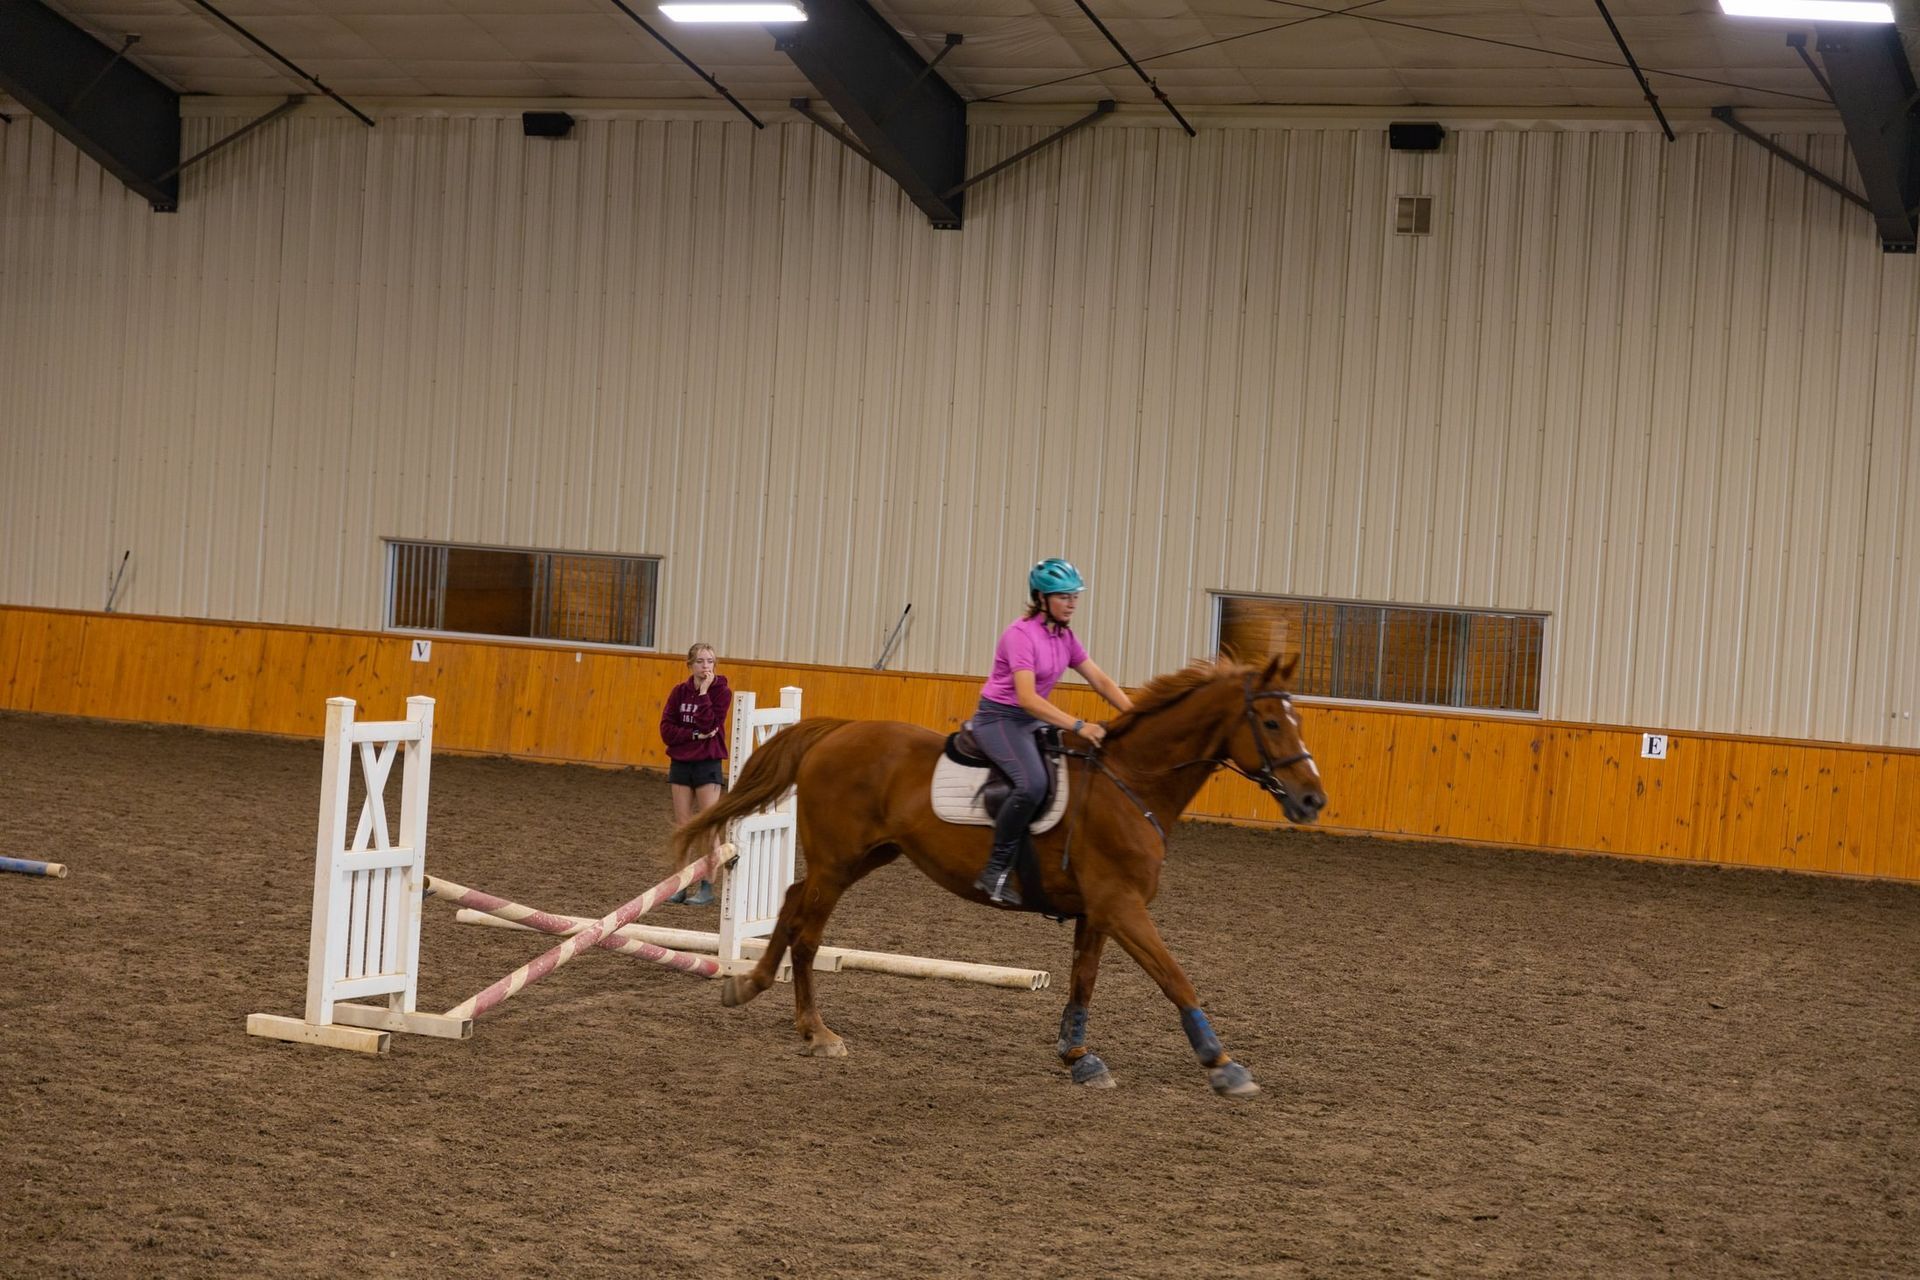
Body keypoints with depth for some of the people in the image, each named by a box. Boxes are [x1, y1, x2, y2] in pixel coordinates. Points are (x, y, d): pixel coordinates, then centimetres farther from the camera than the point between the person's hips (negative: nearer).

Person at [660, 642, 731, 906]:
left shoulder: (721, 691, -5)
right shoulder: (680, 691, 3)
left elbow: (708, 725, -18)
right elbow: (666, 730, -3)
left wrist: (704, 691, -17)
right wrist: (695, 735, -16)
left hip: (708, 764, -3)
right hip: (680, 763, 3)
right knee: (682, 826, 6)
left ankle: (706, 886, 1)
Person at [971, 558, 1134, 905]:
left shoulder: (1065, 636, 7)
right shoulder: (1021, 635, -18)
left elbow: (1100, 681, 8)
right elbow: (1027, 698, -28)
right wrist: (1078, 726, -36)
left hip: (1032, 720, 9)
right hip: (1000, 718, -9)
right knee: (1032, 783, -33)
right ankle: (995, 872, -25)